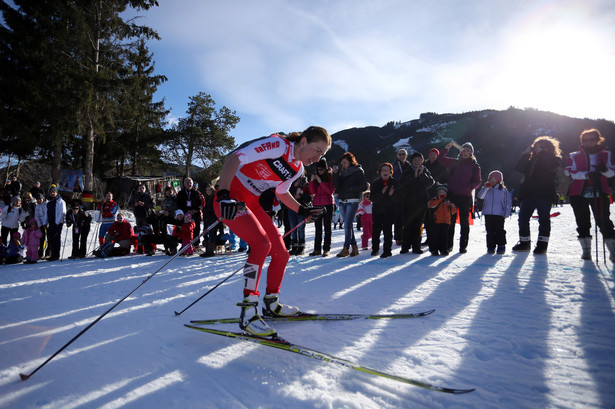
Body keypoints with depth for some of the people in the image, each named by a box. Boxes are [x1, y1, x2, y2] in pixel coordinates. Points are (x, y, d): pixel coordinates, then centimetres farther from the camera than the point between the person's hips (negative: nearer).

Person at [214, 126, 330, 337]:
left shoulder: (297, 169, 6)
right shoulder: (277, 145, -20)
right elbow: (233, 159, -27)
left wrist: (303, 210, 15)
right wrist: (224, 195, -39)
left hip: (252, 204, 9)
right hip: (230, 200, -9)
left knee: (281, 254, 5)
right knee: (262, 243, -27)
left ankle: (271, 304, 24)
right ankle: (248, 311, -20)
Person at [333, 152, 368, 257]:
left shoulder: (358, 171, 1)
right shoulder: (342, 172, 16)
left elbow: (364, 187, -4)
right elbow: (337, 187, 8)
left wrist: (351, 189, -13)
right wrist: (336, 174, -2)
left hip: (352, 201, -6)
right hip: (342, 201, 6)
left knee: (347, 225, -11)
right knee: (348, 225, 8)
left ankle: (346, 248, -8)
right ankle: (354, 246, 16)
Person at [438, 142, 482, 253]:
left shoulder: (475, 166, 7)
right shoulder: (454, 162, 12)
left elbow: (478, 181, 6)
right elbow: (441, 158, 10)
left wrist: (470, 186, -14)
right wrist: (447, 148, -4)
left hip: (466, 196, -1)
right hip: (452, 195, 1)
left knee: (464, 221, 2)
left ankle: (463, 245, 10)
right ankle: (448, 245, 8)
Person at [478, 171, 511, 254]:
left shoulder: (503, 190, 6)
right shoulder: (487, 189, 13)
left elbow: (508, 203, 5)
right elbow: (481, 196, -4)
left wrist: (506, 214, -3)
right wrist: (486, 187, -12)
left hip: (499, 214, -2)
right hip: (488, 214, 2)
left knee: (499, 230, -4)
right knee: (490, 231, 4)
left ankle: (501, 246, 5)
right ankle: (491, 246, 10)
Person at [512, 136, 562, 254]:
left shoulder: (554, 159, 5)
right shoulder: (531, 159, 19)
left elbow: (551, 166, -19)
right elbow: (519, 168, 5)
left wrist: (542, 152, -12)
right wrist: (526, 154, -2)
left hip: (545, 194, -5)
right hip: (529, 193, 5)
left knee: (544, 218, -4)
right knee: (523, 217, 3)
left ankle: (542, 243, 2)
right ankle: (524, 242, 14)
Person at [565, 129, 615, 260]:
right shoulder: (574, 156, 7)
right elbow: (571, 172, -7)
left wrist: (604, 170, -17)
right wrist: (587, 175, -23)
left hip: (600, 193, 0)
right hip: (579, 194, 0)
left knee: (604, 221, -6)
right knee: (583, 223, 2)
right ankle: (586, 250, 11)